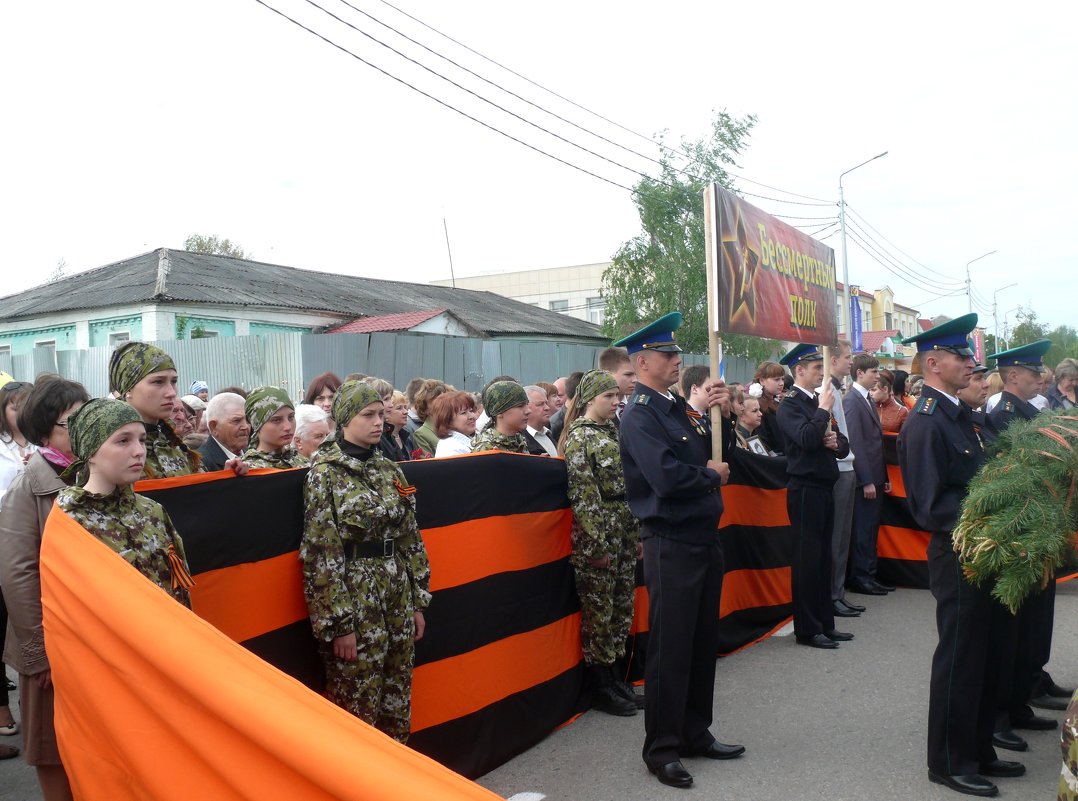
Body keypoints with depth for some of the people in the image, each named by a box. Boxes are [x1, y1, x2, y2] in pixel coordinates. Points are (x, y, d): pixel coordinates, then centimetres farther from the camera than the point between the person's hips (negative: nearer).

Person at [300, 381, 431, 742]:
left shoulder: (389, 469, 9)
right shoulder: (325, 472, -9)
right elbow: (321, 554, -12)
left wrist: (418, 602, 11)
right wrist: (339, 623, -14)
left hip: (398, 594, 6)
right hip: (354, 596, -6)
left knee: (398, 702, 14)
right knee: (357, 707, 4)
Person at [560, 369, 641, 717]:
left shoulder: (612, 432, 13)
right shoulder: (580, 437, -9)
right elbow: (583, 495, -15)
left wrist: (637, 532, 13)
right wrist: (598, 542, -17)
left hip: (625, 531, 8)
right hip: (598, 534, -8)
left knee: (622, 607, 12)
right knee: (598, 610, 1)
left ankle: (611, 674, 26)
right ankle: (600, 688, 13)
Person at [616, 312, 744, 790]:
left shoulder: (679, 407, 11)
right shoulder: (639, 415, -14)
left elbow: (718, 454, 15)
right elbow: (667, 477, -27)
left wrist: (723, 416, -2)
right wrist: (711, 475, -10)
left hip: (704, 538, 8)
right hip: (671, 545, -8)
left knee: (703, 643, 16)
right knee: (669, 649, 1)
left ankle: (695, 733, 30)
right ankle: (661, 748, 14)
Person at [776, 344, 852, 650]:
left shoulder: (818, 402, 15)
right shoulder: (789, 404, -9)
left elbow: (843, 445, 18)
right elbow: (806, 438, -25)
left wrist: (836, 443, -4)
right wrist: (823, 409, -14)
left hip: (825, 488, 8)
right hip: (805, 490, -8)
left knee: (823, 558, 13)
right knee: (807, 558, -2)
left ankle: (825, 622, 21)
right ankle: (806, 629, 7)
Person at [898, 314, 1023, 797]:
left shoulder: (958, 413, 11)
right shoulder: (925, 423, -19)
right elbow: (933, 506, -23)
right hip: (957, 555, -9)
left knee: (982, 657, 19)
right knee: (959, 661, 3)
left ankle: (978, 751, 34)